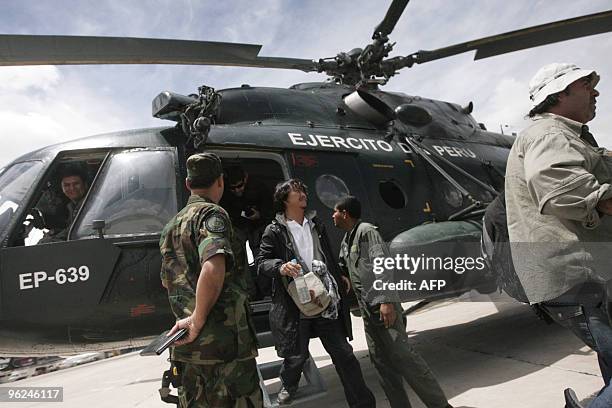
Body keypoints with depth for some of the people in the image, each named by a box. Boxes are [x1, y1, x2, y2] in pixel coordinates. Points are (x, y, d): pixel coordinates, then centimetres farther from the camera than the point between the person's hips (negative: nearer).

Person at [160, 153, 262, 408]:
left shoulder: (171, 225, 16)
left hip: (187, 346, 8)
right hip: (224, 342, -8)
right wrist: (198, 321, -20)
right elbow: (213, 270, -29)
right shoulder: (212, 214, -11)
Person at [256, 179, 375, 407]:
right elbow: (261, 262, -4)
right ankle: (288, 386, 41)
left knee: (343, 352, 7)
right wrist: (280, 267, -23)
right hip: (295, 304, -4)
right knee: (297, 354, 7)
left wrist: (339, 276, 18)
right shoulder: (275, 230, -3)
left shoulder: (314, 224, 15)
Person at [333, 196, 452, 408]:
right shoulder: (346, 240, 18)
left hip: (382, 305, -8)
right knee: (380, 359, 8)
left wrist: (386, 301, -24)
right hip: (367, 308, 9)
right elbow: (341, 267, 29)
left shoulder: (366, 231, -8)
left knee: (401, 353, -9)